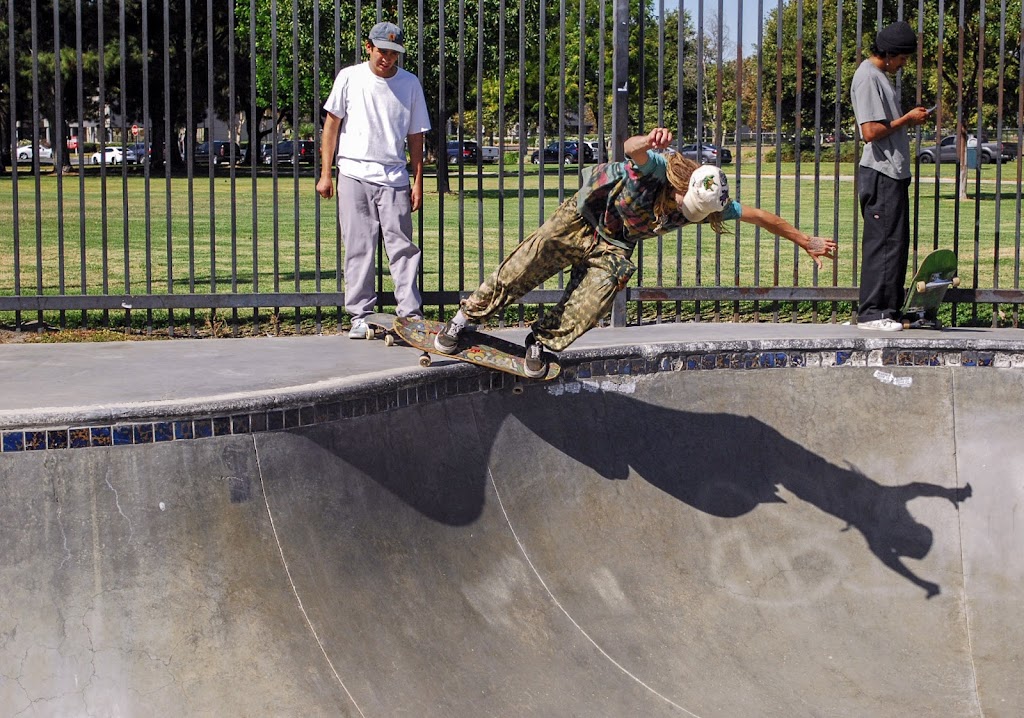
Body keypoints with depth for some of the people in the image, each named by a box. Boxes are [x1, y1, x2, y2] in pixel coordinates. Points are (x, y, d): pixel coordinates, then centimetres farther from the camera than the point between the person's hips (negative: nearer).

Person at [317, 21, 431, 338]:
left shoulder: (410, 84, 6)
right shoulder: (349, 78, 3)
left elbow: (415, 136, 10)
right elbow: (332, 124, 7)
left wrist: (418, 182, 6)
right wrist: (326, 173, 3)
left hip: (394, 177, 1)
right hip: (354, 175, 0)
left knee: (403, 247, -3)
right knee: (358, 248, 1)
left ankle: (411, 314, 0)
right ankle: (360, 316, 6)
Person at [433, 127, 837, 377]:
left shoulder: (710, 206, -15)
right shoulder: (659, 169, -30)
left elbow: (759, 216, -3)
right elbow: (632, 149, -52)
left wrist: (806, 242, 3)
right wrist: (647, 143, -77)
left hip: (612, 246, 4)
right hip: (580, 218, -4)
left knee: (592, 302, -23)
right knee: (525, 267, -16)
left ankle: (542, 342, -6)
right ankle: (465, 318, -3)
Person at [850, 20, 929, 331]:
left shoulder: (880, 76, 19)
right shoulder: (867, 77, -13)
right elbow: (871, 131, -20)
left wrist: (910, 119, 8)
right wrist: (907, 119, -10)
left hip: (894, 173, 10)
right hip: (881, 174, -10)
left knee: (896, 243, 12)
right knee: (883, 243, -9)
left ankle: (889, 310, 17)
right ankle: (872, 313, -6)